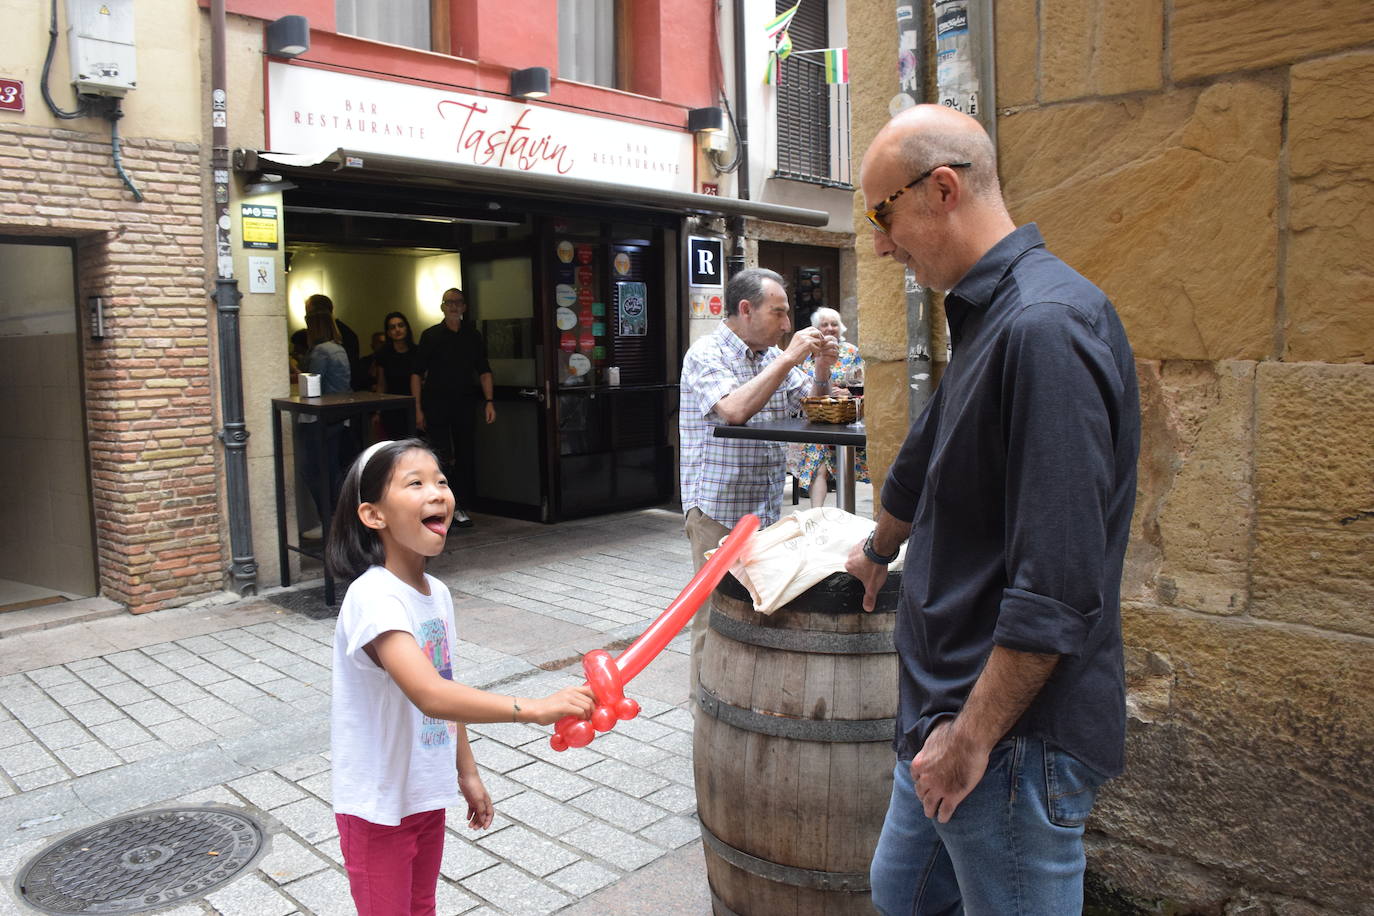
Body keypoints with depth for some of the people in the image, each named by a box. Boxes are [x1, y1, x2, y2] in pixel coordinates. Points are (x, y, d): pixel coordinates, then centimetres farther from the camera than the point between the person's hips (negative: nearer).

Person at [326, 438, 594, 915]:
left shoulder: (438, 593, 0)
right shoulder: (374, 597, -27)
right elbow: (430, 696, -40)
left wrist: (467, 773, 14)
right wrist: (535, 708, -44)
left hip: (427, 795, 7)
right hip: (378, 805, -7)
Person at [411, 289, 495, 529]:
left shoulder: (473, 336, 8)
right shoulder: (430, 335, 2)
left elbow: (484, 371, 10)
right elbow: (417, 374, 2)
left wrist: (488, 401, -2)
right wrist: (418, 408, -5)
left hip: (464, 404, 3)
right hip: (436, 404, -3)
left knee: (464, 456, 6)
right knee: (442, 457, -9)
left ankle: (459, 507, 15)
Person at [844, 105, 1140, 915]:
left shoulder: (1046, 326, -22)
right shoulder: (990, 315, 11)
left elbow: (1059, 584, -27)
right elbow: (927, 462, 27)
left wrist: (973, 735, -20)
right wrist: (879, 551, 42)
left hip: (1017, 735, -10)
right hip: (953, 710, 10)